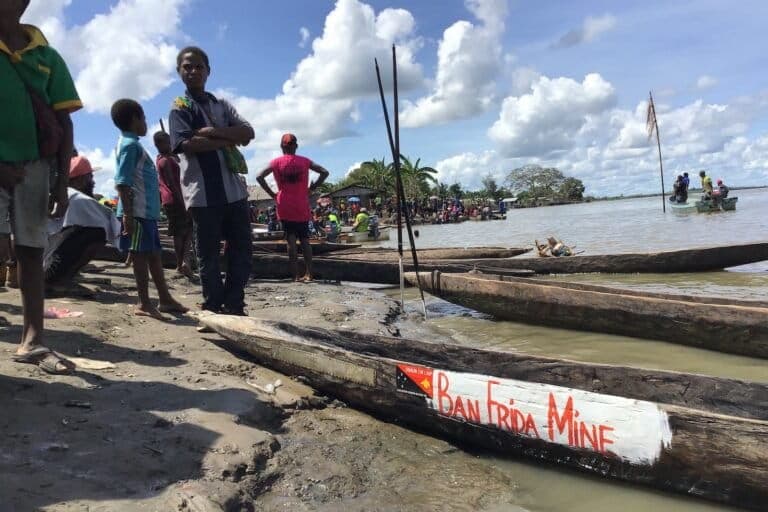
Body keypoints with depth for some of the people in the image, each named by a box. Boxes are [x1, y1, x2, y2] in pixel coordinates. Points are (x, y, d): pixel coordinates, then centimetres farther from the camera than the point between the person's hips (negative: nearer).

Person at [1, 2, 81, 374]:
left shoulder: (47, 56, 9)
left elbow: (63, 123, 7)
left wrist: (62, 181, 1)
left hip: (34, 165, 2)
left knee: (31, 252, 4)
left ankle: (32, 341, 8)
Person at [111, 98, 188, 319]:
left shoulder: (132, 144, 21)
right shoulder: (130, 145, -10)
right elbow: (122, 182, -18)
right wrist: (128, 213, -22)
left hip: (147, 210, 10)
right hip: (138, 211, -10)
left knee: (154, 254, 12)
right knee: (141, 255, -5)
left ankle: (165, 299, 19)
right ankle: (144, 304, 1)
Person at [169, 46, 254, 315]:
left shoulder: (222, 104, 19)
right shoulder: (180, 107, 3)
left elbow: (248, 133, 4)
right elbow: (187, 144, -14)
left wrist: (214, 131, -10)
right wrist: (228, 140, -7)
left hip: (234, 189, 5)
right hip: (203, 193, -5)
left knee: (243, 251, 6)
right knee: (209, 255, 3)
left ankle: (234, 307, 16)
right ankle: (215, 309, 13)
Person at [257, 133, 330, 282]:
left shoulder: (276, 162, 1)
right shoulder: (305, 161, 4)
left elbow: (259, 177, -7)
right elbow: (324, 172, 1)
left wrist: (272, 194, -2)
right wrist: (311, 189, 3)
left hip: (285, 207, -1)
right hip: (302, 207, 1)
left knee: (291, 240, -1)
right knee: (305, 239, 9)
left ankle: (296, 275, -3)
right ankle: (308, 274, 5)